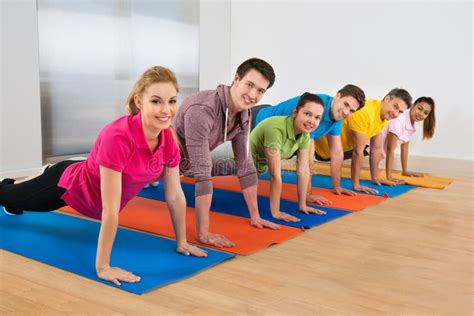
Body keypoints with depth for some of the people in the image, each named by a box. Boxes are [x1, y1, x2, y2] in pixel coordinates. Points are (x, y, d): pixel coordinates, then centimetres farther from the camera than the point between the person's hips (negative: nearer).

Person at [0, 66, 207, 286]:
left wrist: (181, 242, -6)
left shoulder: (169, 140, -24)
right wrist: (102, 267, -37)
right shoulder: (117, 137, -44)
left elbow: (175, 195, -12)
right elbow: (110, 210, -42)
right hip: (71, 187, -6)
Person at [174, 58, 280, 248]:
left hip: (186, 162, 7)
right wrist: (203, 233, -37)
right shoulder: (201, 110, -36)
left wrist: (255, 216, -4)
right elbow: (202, 172, -38)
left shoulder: (243, 115, -12)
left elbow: (245, 163, -5)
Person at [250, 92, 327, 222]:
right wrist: (275, 212, -33)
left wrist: (302, 205, -7)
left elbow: (304, 171, -9)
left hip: (259, 165, 8)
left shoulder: (305, 134, -15)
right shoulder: (276, 129, -39)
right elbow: (275, 175, -37)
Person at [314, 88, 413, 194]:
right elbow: (358, 151, -29)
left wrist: (375, 178, 7)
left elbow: (376, 148, 5)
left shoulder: (384, 115, -5)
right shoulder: (364, 113, -33)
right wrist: (356, 185, -24)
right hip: (321, 143, -9)